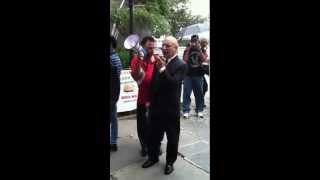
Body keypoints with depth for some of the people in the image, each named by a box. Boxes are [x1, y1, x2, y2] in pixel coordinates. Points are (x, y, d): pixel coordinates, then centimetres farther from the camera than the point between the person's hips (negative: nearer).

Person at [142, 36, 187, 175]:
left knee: (172, 137, 13)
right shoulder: (159, 62, 6)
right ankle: (153, 157, 40)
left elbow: (173, 84, -24)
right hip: (156, 107, 6)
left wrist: (162, 69, -31)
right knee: (154, 135, 19)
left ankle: (170, 162, 32)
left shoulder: (181, 65, -12)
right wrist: (150, 100, 13)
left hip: (171, 109, -5)